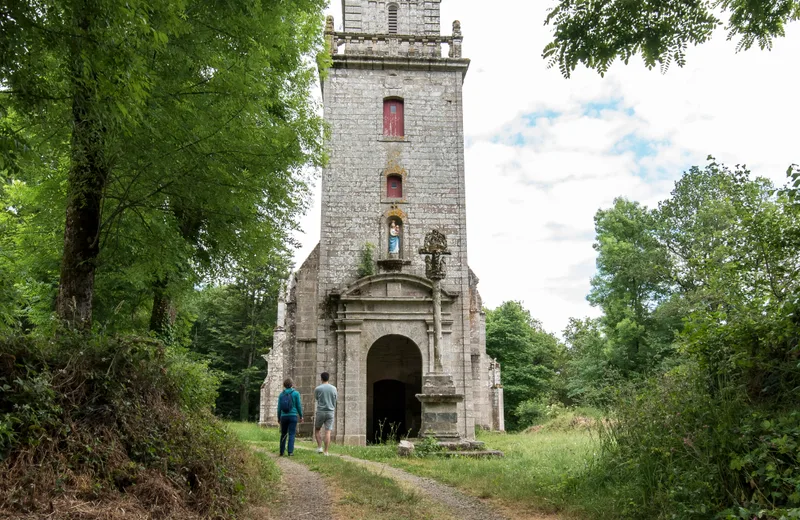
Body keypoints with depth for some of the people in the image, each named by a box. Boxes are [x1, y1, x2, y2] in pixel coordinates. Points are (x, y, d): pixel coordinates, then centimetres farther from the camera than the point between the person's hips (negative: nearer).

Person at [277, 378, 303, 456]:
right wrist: (301, 416, 8)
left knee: (283, 434, 14)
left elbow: (279, 407, 5)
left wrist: (278, 418, 15)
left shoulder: (281, 394, 3)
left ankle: (281, 452, 16)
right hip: (293, 416, -3)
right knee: (291, 434, -1)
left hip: (284, 416, 3)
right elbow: (298, 406, -3)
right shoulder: (296, 393, -4)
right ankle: (290, 451, -8)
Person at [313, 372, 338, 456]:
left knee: (317, 430, 16)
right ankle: (326, 451, -1)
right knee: (328, 432, 1)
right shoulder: (333, 388, 2)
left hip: (320, 412, -2)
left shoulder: (318, 389, -6)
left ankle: (319, 447, 6)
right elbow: (334, 401, 11)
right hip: (330, 412, 2)